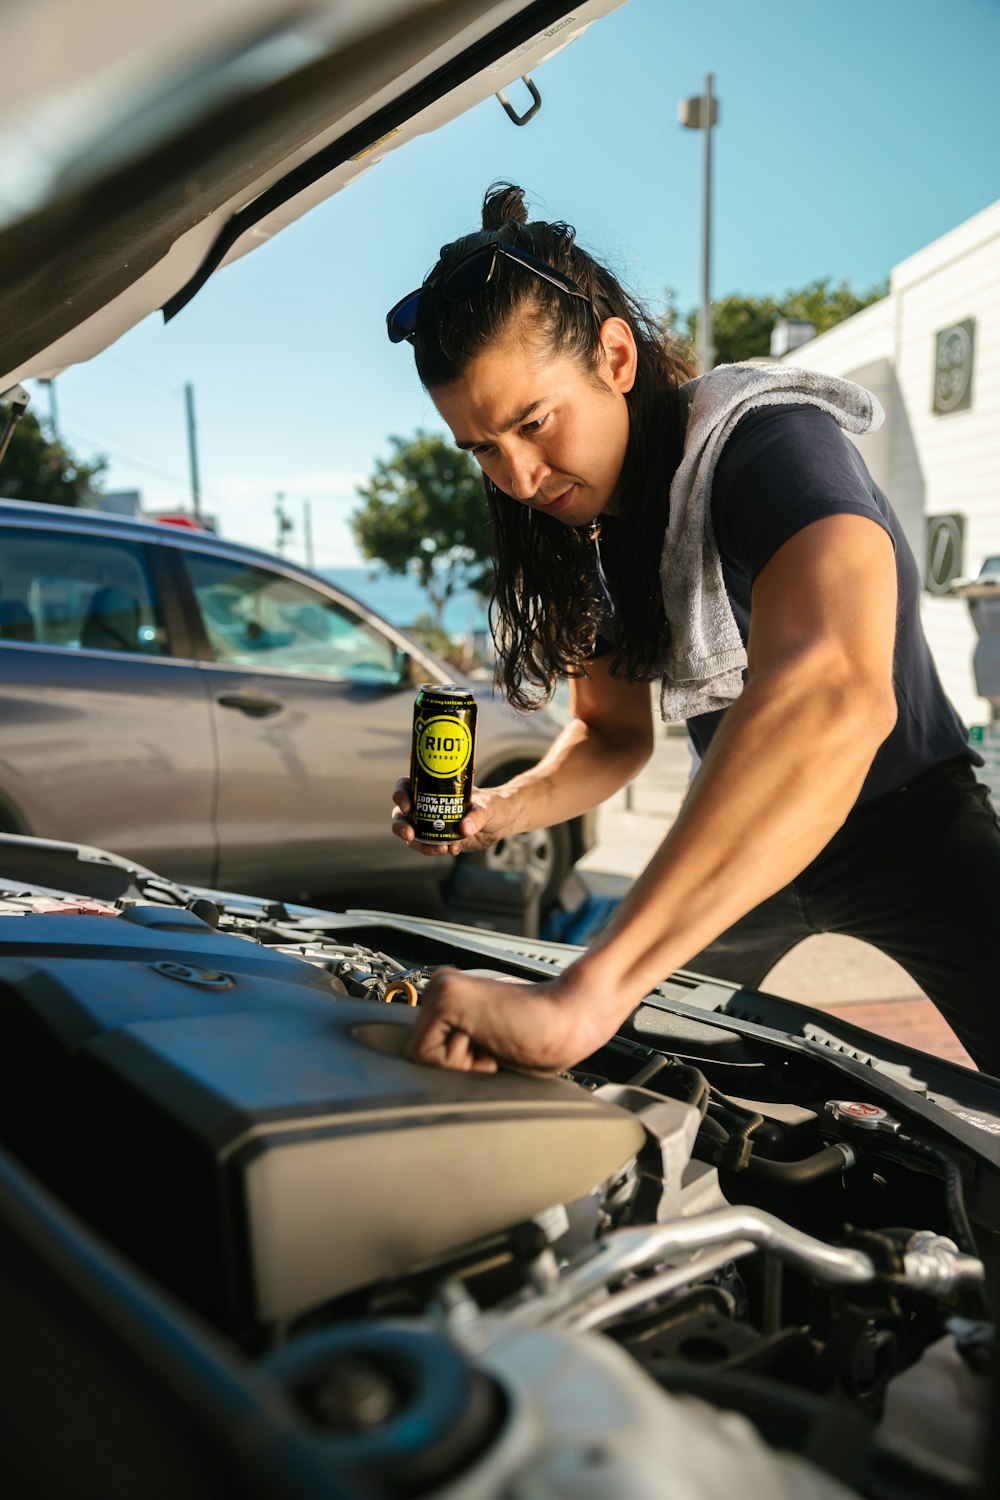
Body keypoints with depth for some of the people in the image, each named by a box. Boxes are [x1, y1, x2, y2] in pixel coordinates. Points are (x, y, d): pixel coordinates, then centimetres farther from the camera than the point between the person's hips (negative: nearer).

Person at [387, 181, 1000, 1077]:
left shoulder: (772, 447, -29)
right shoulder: (573, 523, -5)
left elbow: (837, 694, -51)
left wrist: (586, 995, -58)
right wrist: (503, 811, -17)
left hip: (910, 826, -5)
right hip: (743, 836, 6)